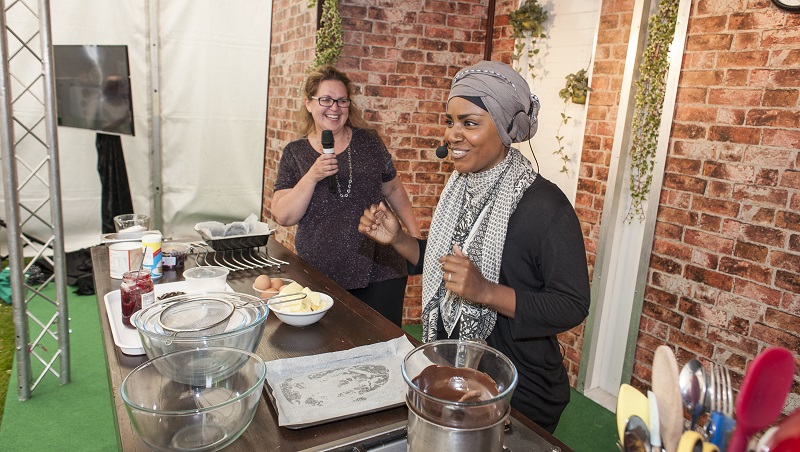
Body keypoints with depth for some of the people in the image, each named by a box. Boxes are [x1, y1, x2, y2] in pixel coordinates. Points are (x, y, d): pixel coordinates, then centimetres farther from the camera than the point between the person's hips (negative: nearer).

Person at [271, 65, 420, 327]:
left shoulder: (368, 142, 4)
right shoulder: (295, 153, 3)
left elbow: (394, 191, 15)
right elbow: (283, 217, -5)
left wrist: (416, 237, 13)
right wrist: (312, 176, -17)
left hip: (380, 274, 1)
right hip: (320, 276, 0)